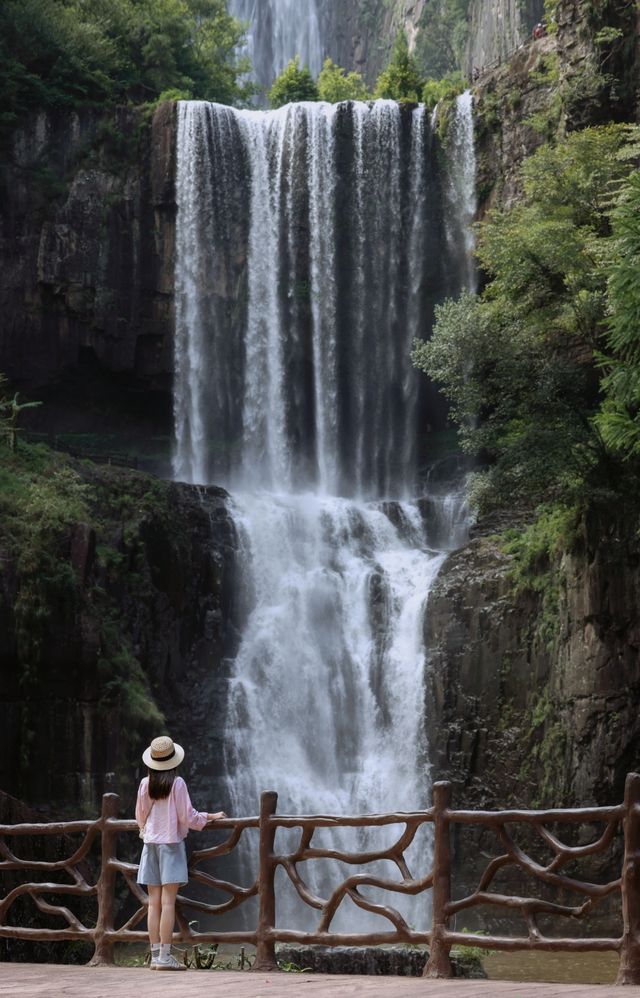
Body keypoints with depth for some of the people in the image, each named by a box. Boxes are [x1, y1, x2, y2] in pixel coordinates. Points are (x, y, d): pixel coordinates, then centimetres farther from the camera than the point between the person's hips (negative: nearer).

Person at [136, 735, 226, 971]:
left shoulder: (145, 784, 3)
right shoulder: (176, 783, -8)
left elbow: (140, 816, 13)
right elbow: (187, 816, -7)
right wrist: (211, 817, 8)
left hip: (150, 843, 4)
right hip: (171, 842, -4)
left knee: (154, 902, 5)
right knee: (168, 901, -6)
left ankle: (155, 955, 5)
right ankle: (165, 957, -8)